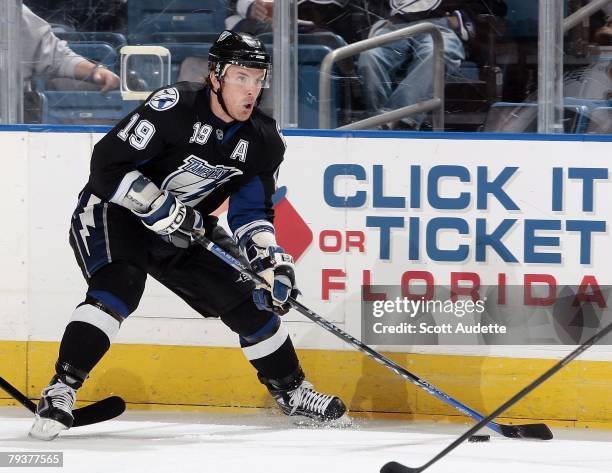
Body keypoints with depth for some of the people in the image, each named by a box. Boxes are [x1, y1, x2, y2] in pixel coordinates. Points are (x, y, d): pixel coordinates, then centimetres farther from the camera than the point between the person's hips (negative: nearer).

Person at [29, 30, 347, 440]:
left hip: (184, 232, 7)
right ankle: (61, 391, -31)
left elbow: (253, 213, 4)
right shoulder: (173, 107, -25)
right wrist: (162, 210, -30)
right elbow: (108, 165, -26)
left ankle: (290, 389, 23)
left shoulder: (263, 142, -4)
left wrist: (272, 259, -13)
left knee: (248, 299, 4)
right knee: (119, 286, -32)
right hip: (114, 212, -6)